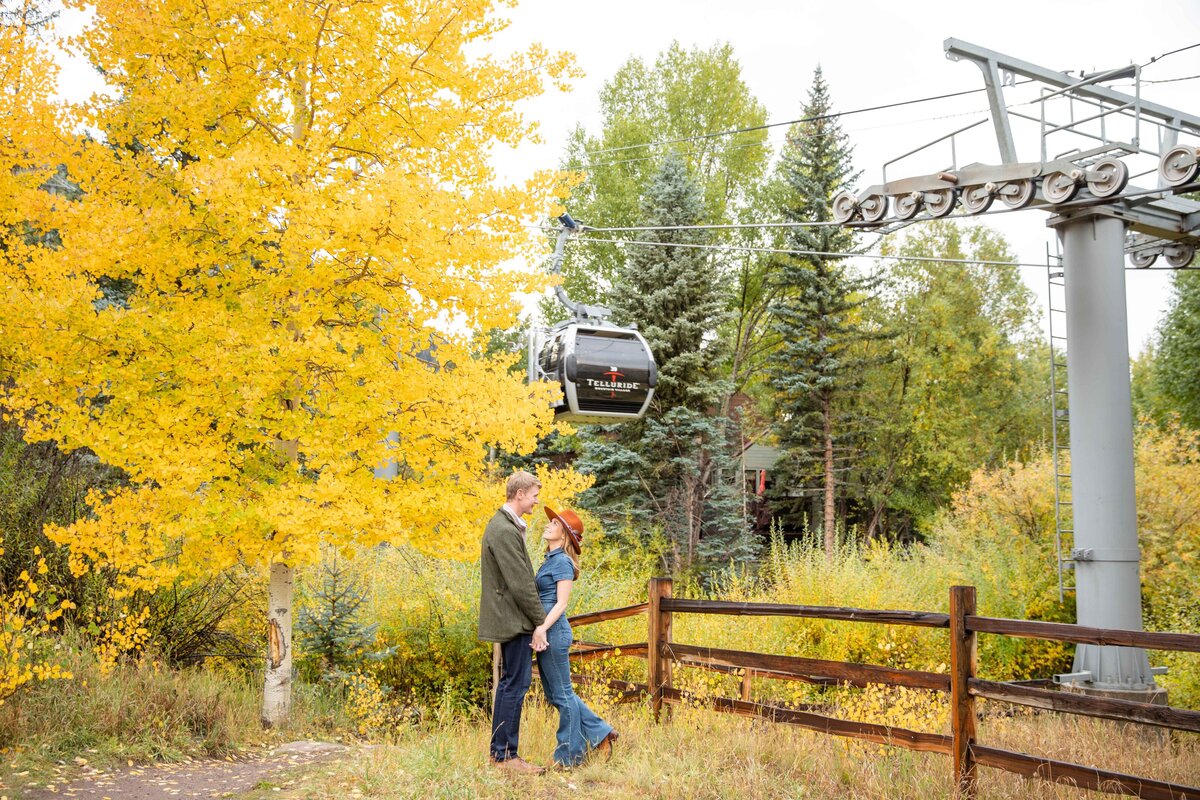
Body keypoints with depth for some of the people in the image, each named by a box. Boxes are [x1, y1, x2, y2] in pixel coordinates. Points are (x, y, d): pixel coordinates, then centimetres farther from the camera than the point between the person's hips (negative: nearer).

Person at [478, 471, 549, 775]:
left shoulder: (505, 525, 15)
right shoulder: (504, 531, -18)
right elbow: (520, 583, -20)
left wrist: (535, 619, 18)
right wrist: (539, 621, -14)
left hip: (511, 620, 11)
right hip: (514, 620, -11)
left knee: (510, 683, 15)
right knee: (515, 685, -5)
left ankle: (500, 751, 22)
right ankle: (505, 754, 2)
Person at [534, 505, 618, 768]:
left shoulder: (562, 562, -12)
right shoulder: (551, 560, 15)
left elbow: (561, 602, -17)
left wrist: (543, 628, -26)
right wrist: (541, 629, 13)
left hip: (554, 631, -10)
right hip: (546, 631, 10)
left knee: (562, 694, 1)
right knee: (556, 694, 15)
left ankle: (569, 756, 12)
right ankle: (600, 733, 22)